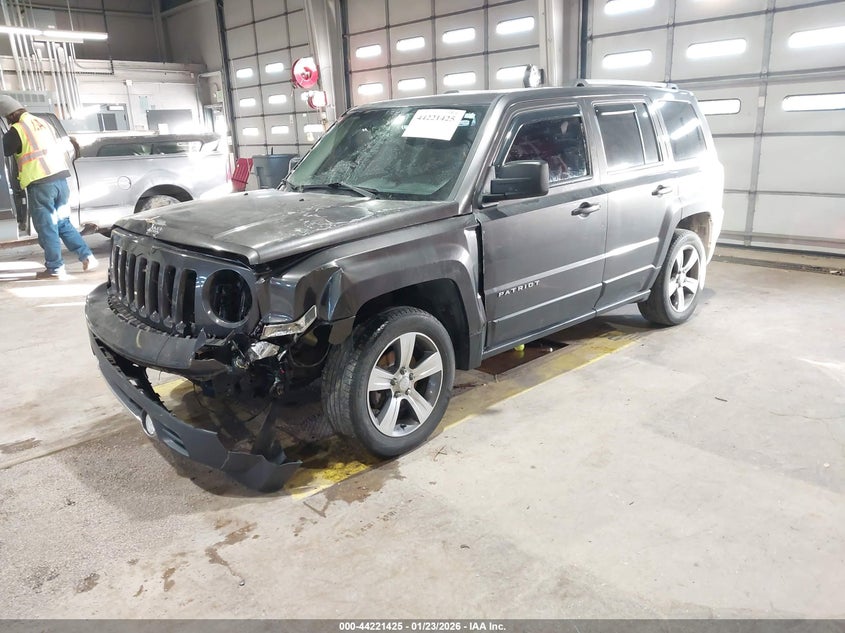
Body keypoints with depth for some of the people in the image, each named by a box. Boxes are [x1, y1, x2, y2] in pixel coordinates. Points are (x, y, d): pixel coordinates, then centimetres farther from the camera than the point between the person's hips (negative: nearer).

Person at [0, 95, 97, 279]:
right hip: (60, 177, 7)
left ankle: (55, 269, 4)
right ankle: (87, 257, 10)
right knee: (63, 223, 16)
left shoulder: (17, 130, -5)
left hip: (40, 183, -7)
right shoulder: (43, 123, 17)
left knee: (46, 226, 1)